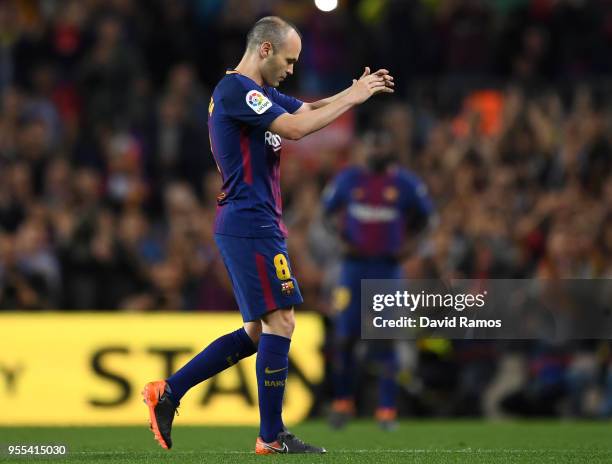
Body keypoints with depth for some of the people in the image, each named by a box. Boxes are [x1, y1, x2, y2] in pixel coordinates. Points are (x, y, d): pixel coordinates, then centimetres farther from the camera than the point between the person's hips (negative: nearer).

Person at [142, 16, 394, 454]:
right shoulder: (235, 89, -13)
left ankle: (167, 393, 13)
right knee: (280, 322, -9)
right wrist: (354, 97, -13)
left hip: (255, 226, 11)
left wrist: (356, 90, 5)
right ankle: (272, 438, -4)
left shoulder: (260, 93, 18)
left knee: (257, 332, 13)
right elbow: (295, 127, -21)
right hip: (251, 225, -11)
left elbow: (310, 109, 21)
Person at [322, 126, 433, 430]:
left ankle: (387, 410, 2)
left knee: (383, 341, -4)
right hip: (354, 267, 1)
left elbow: (422, 216, 14)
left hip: (387, 268, -1)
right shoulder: (349, 180, 1)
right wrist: (342, 235, 3)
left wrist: (407, 243, 1)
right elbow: (330, 208, 17)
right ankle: (343, 402, 18)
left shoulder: (404, 184, -2)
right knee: (344, 338, -1)